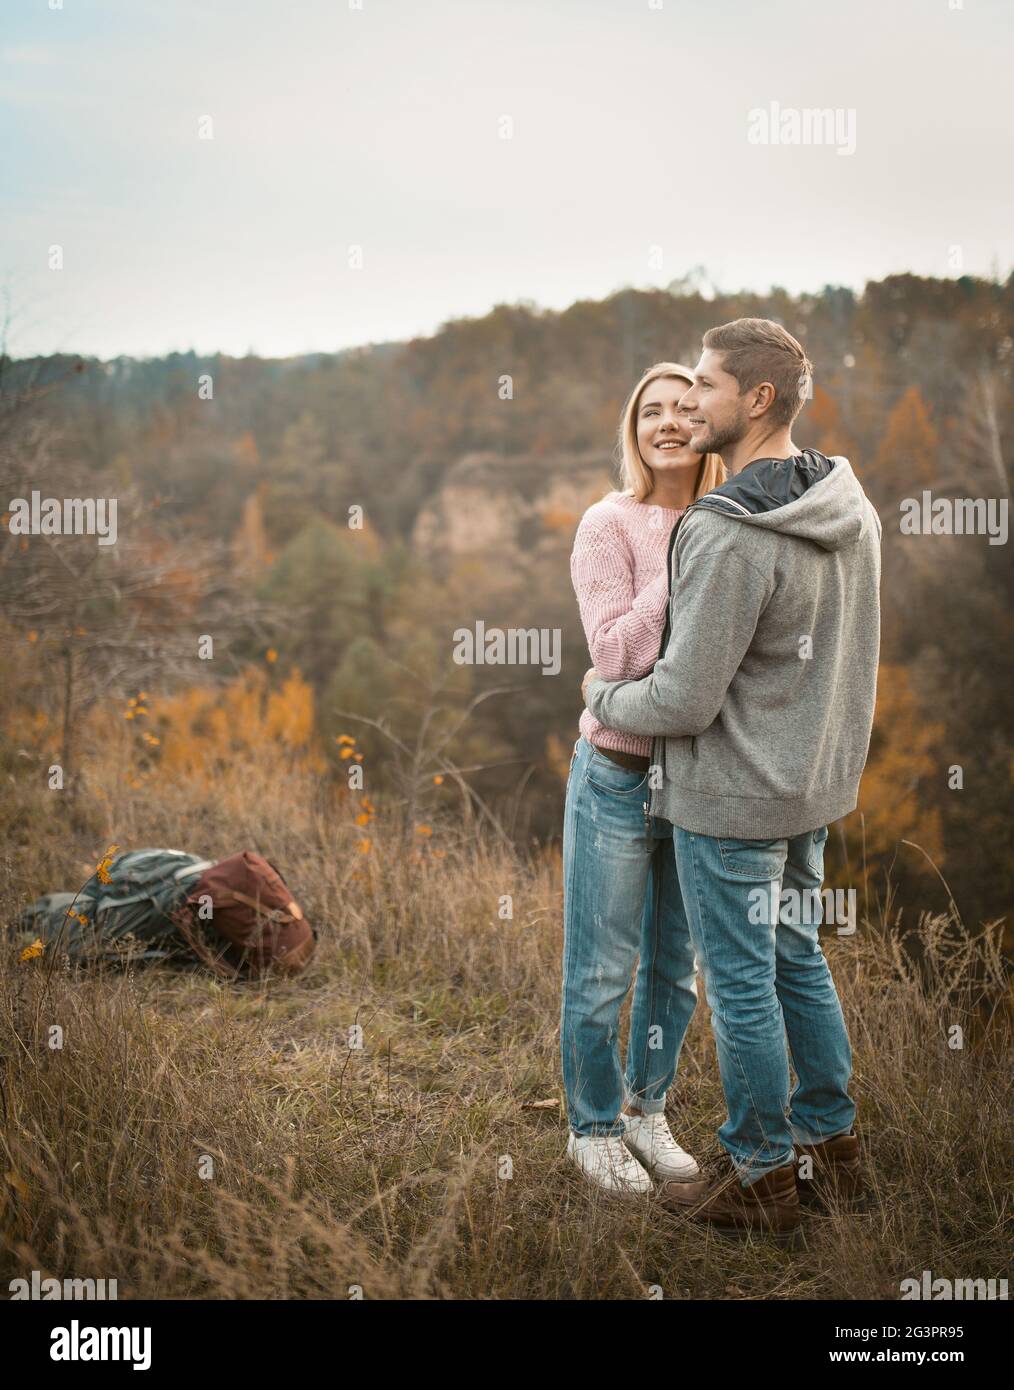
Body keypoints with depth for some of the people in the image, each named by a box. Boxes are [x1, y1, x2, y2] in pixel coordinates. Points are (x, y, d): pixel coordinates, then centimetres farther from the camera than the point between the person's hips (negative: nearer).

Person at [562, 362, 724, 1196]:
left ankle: (646, 1110, 39)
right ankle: (593, 1128, 29)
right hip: (621, 779, -5)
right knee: (601, 973, 9)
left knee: (677, 968, 18)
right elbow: (619, 652, -21)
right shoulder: (610, 525, -11)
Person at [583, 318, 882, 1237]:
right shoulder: (852, 509, 3)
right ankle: (833, 1145, 33)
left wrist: (601, 693, -5)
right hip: (815, 783, 9)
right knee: (798, 959, 21)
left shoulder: (729, 538, -25)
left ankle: (764, 1178, 19)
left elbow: (684, 702, -23)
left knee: (741, 982, 5)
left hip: (732, 797, -9)